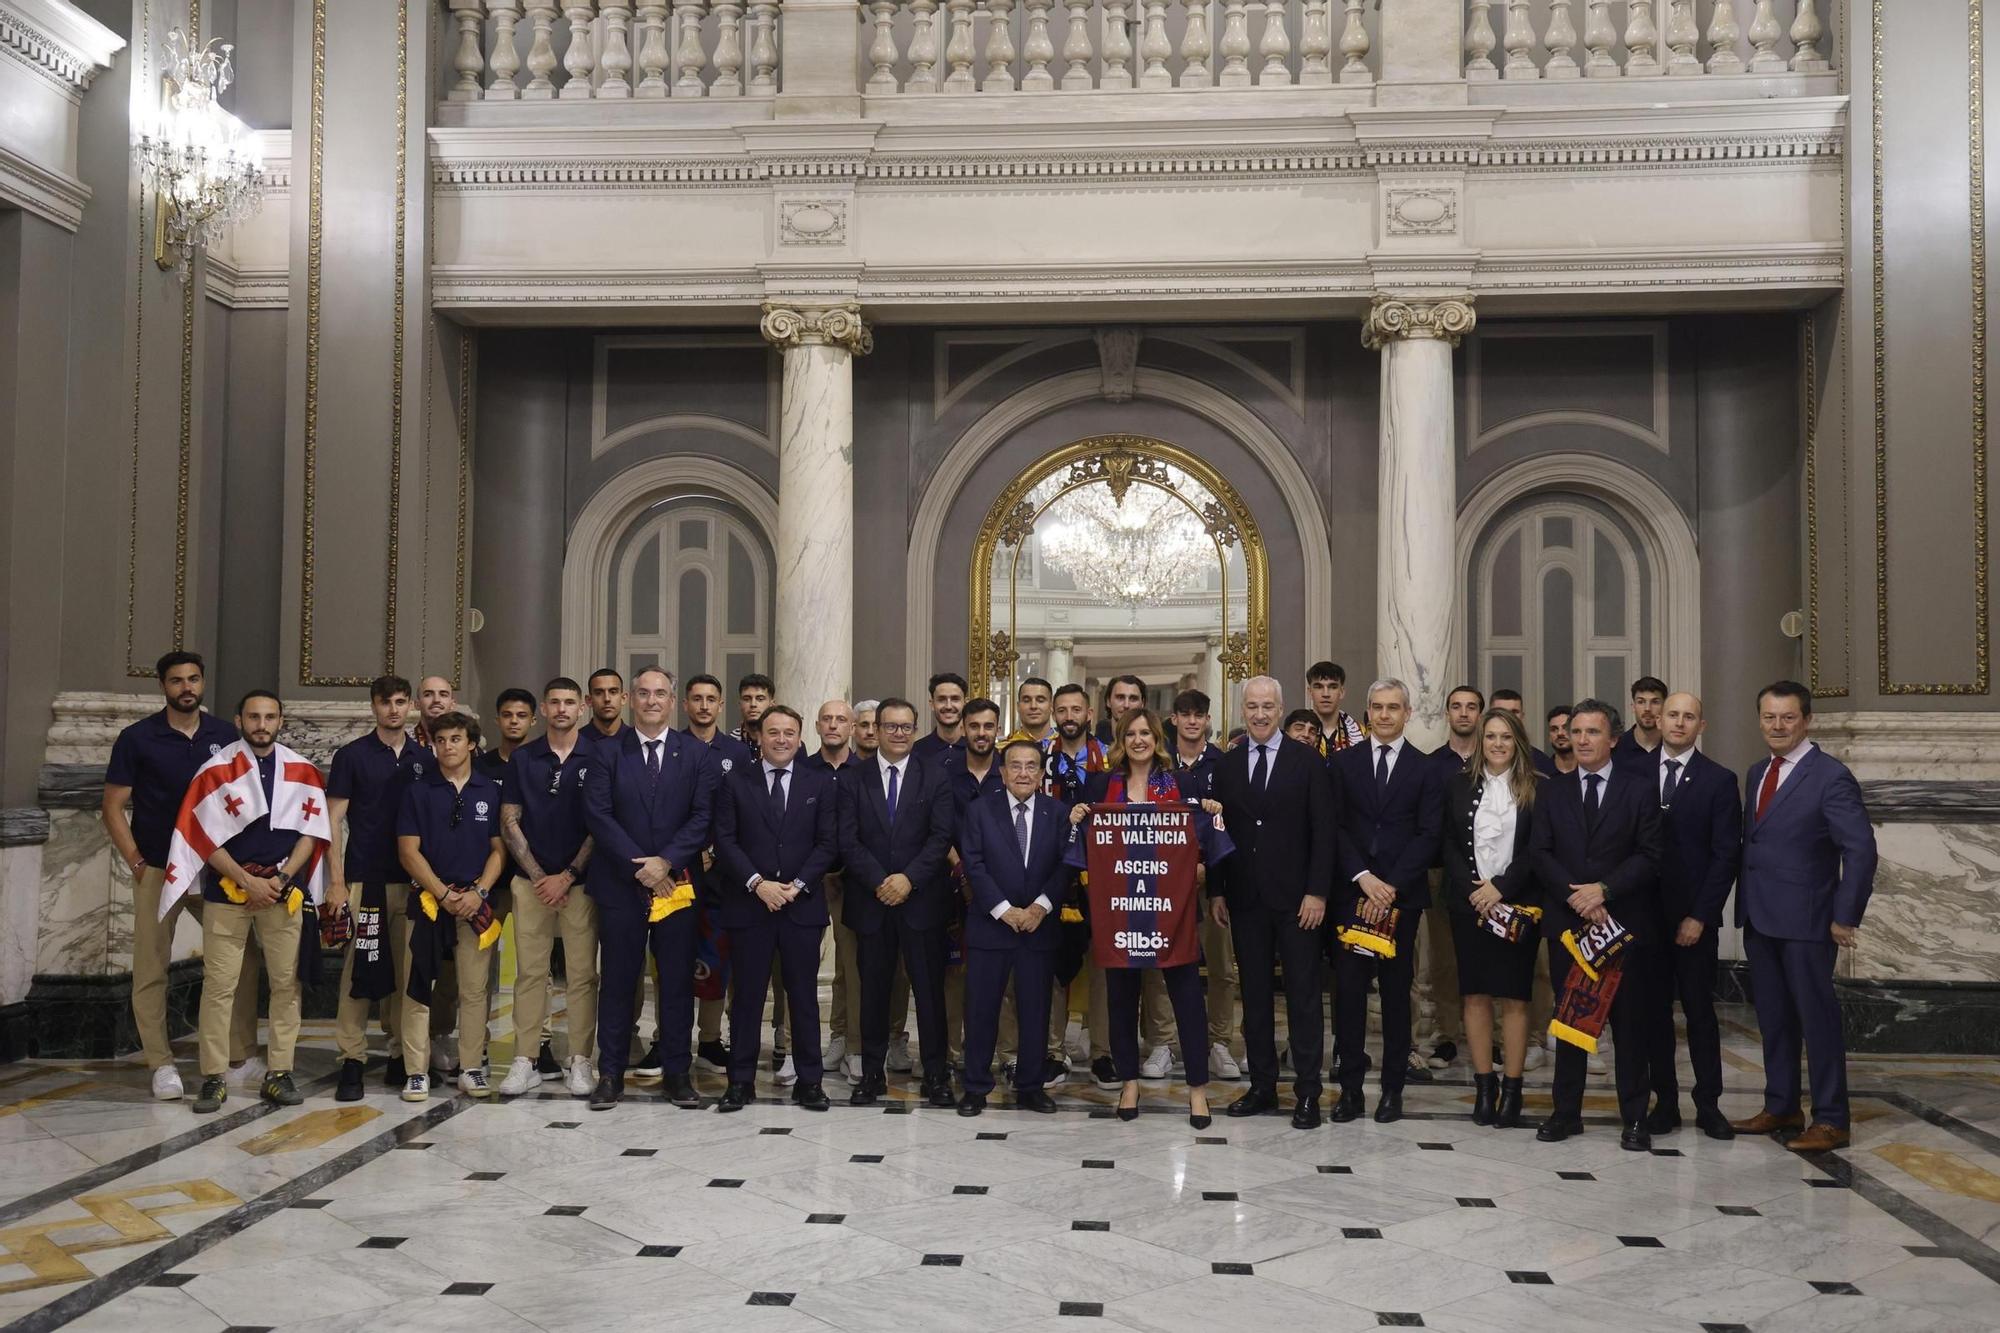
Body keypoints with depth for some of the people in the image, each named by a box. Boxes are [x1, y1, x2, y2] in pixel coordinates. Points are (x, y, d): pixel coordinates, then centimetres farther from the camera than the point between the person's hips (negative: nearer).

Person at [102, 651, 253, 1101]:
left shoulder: (225, 735, 4)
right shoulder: (137, 738, -3)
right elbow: (113, 807, -1)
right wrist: (136, 862, -10)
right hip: (158, 870, -2)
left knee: (243, 958, 3)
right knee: (151, 970, 0)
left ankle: (242, 1055, 14)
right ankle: (161, 1064, 10)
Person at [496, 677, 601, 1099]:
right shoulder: (523, 759, 7)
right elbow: (509, 823, 6)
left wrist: (567, 876, -7)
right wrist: (537, 875, -3)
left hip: (580, 883, -1)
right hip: (531, 881, 1)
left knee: (582, 975, 1)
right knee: (529, 973, 2)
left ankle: (581, 1062, 7)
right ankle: (524, 1062, 8)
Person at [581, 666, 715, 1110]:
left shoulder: (696, 754, 6)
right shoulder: (607, 752, 4)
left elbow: (703, 817, -1)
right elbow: (598, 815, -4)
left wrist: (665, 862, -13)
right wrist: (638, 866, -12)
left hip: (677, 884, 1)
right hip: (620, 884, 0)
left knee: (678, 982, 5)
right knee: (617, 981, 4)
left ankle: (676, 1074, 13)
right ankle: (610, 1074, 13)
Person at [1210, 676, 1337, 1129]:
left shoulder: (1307, 761, -1)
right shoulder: (1226, 765, 9)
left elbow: (1324, 831, -4)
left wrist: (1317, 892, -10)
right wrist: (1216, 892, 5)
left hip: (1296, 899, -3)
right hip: (1245, 899, 3)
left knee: (1303, 995, 1)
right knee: (1254, 996, 9)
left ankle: (1308, 1092, 7)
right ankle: (1262, 1086, 18)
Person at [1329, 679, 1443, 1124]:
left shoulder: (1427, 768, 5)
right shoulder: (1344, 761, 7)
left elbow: (1427, 835, -2)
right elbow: (1336, 827, 2)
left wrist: (1392, 886, -11)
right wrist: (1364, 878, -10)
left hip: (1401, 894, -1)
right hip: (1351, 891, 1)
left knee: (1396, 991, 5)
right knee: (1348, 990, -1)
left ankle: (1393, 1088, 13)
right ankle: (1350, 1087, 6)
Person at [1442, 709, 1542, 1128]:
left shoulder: (1537, 788, 0)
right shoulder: (1459, 785, 8)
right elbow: (1449, 845, 5)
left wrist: (1500, 887, -14)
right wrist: (1473, 890, -8)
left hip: (1517, 904, -2)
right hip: (1468, 903, 2)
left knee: (1514, 997, 0)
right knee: (1475, 995, 4)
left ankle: (1512, 1089, 8)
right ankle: (1484, 1087, 12)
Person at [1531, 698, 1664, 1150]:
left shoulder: (1639, 792, 3)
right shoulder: (1552, 794, 10)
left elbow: (1650, 856, -4)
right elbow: (1541, 855, 2)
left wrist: (1604, 889, -15)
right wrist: (1575, 896, -12)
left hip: (1625, 922, -2)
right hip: (1566, 922, 2)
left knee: (1630, 1020, 2)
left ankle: (1634, 1118, 10)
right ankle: (1566, 1111, 14)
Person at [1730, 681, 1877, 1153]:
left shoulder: (1831, 777, -11)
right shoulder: (1757, 774, 12)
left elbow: (1861, 850, -14)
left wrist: (1845, 918, -15)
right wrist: (1745, 903, 10)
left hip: (1805, 920, -7)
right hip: (1759, 919, 7)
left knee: (1817, 1018, 0)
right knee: (1773, 1018, 15)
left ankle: (1830, 1120, 9)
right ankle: (1780, 1106, 27)